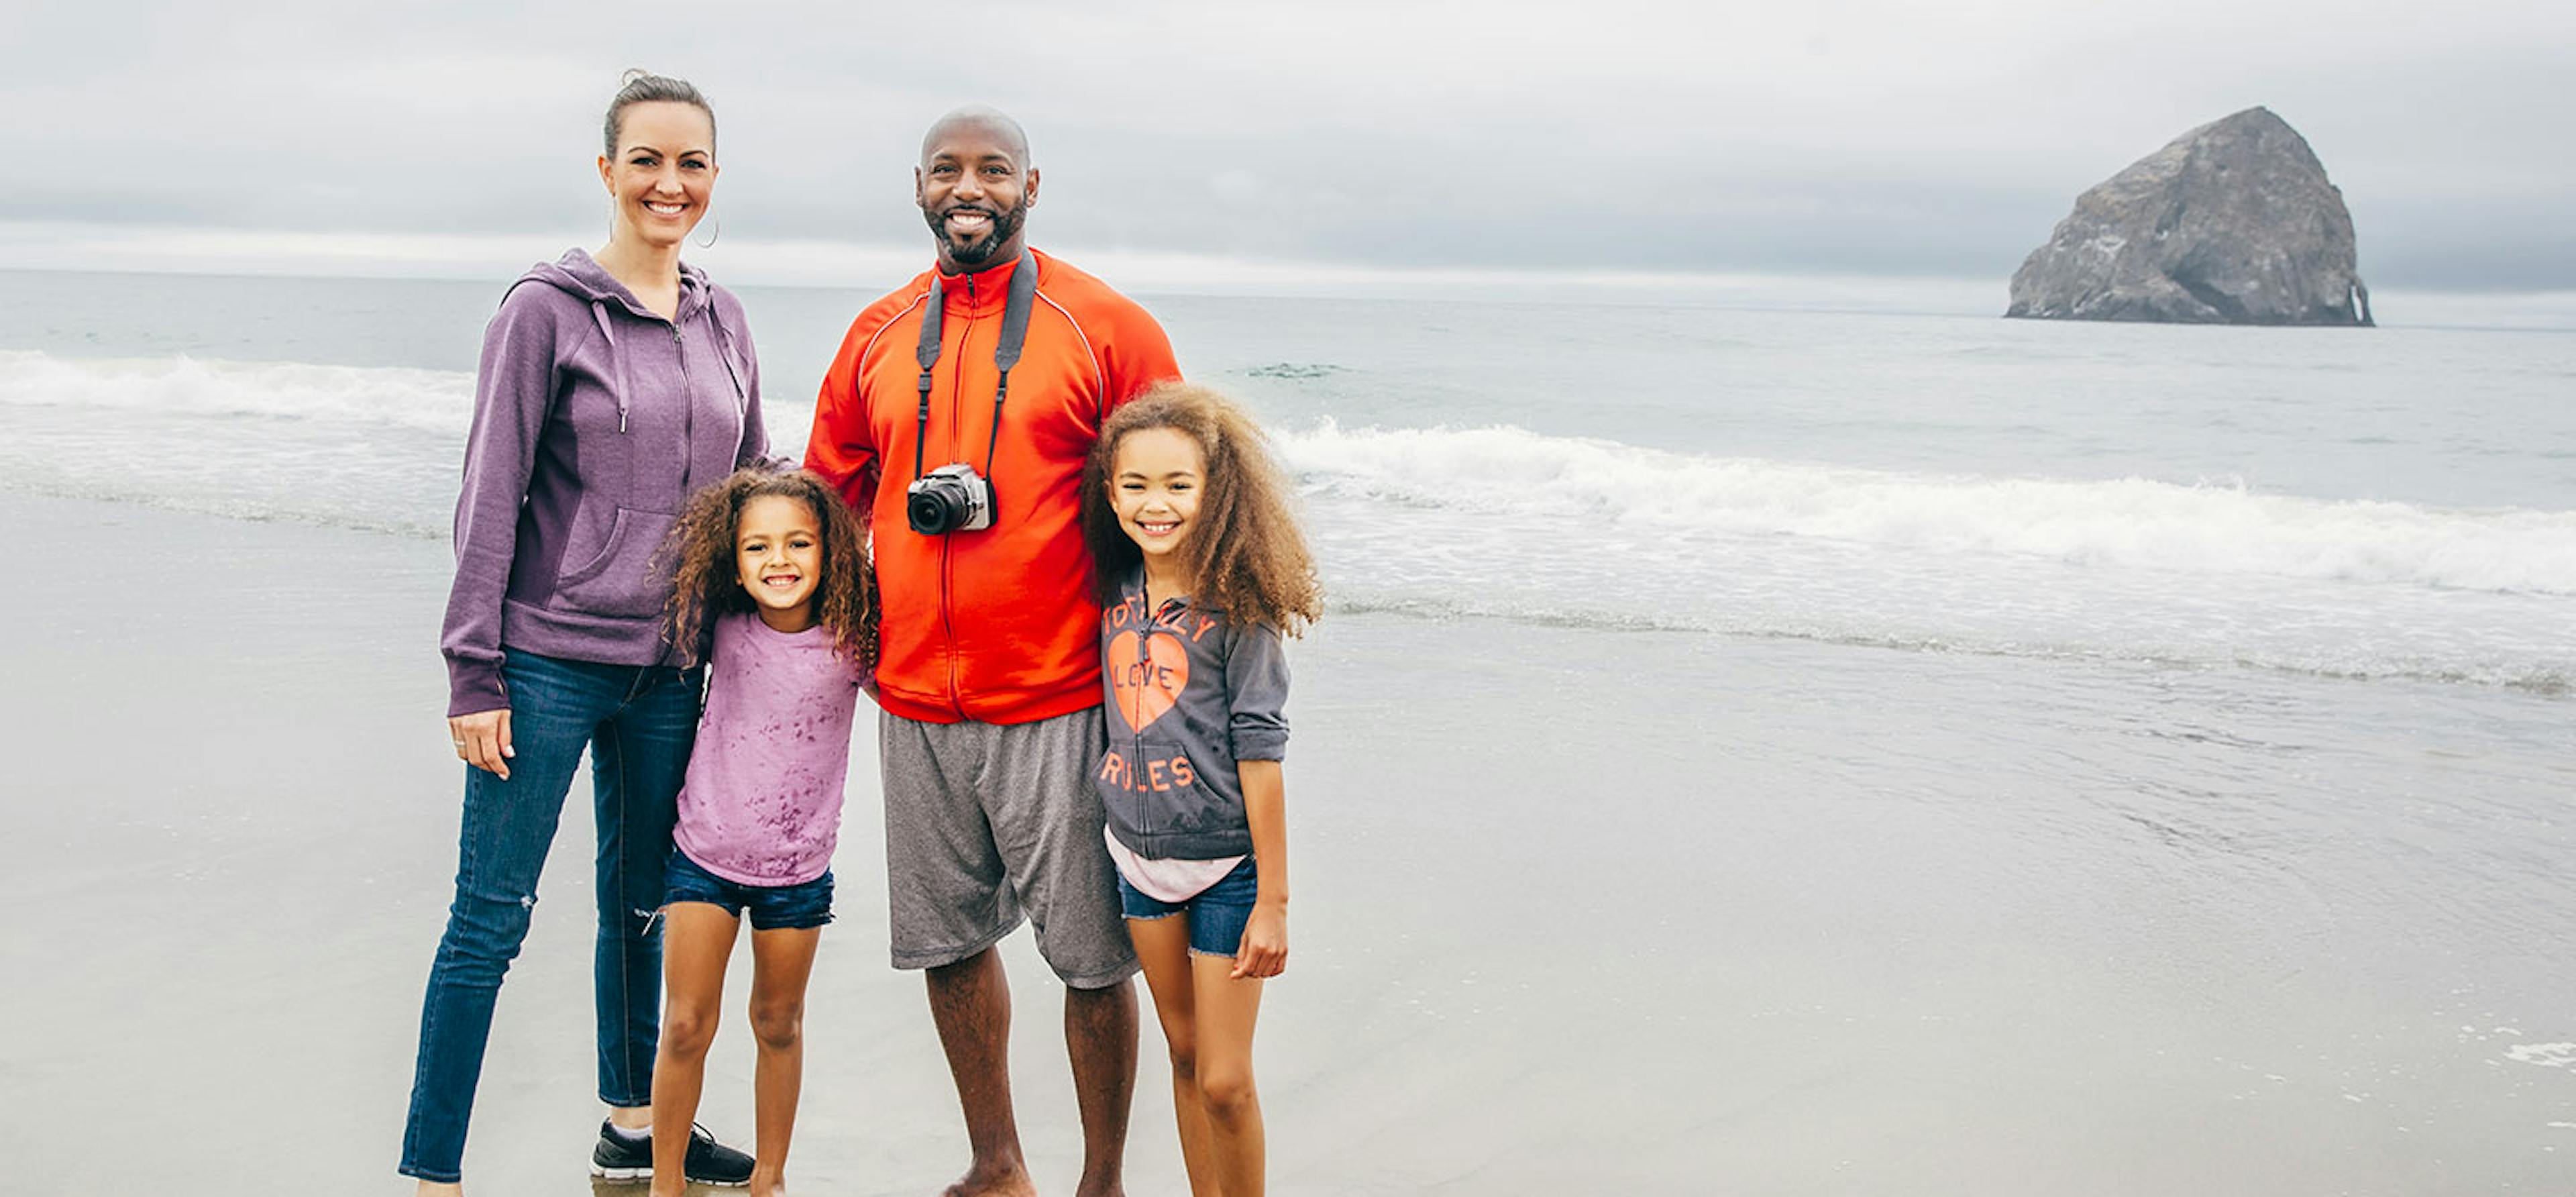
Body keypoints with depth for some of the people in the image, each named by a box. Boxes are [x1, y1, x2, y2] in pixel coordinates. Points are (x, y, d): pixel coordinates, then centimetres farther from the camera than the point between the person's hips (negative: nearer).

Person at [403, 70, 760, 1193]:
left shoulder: (721, 323, 9)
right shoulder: (546, 309, -7)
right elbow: (491, 497, -9)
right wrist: (473, 670, -12)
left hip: (670, 667, 6)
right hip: (548, 660, -5)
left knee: (643, 902, 17)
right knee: (490, 917, -2)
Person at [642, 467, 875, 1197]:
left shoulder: (851, 640, -12)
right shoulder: (722, 628, -9)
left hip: (798, 868, 0)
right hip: (704, 853, 0)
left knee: (778, 1025, 15)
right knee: (687, 1028, 0)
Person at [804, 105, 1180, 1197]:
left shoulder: (1107, 328, -3)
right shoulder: (877, 335, 10)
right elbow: (828, 494, 19)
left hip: (1060, 705, -4)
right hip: (915, 705, 5)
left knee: (1092, 958, 1)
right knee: (949, 941, 14)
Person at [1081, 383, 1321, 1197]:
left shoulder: (1237, 605, -15)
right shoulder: (1115, 592, 0)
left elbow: (1259, 752, -14)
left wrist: (1273, 901, -13)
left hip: (1227, 862, -5)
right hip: (1138, 855, 5)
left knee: (1225, 1081, -2)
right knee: (1184, 1055, 16)